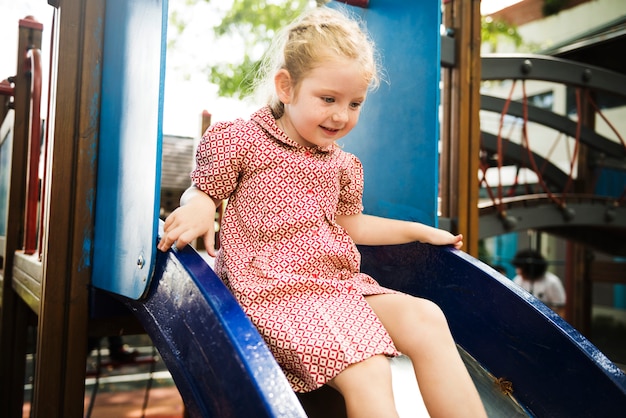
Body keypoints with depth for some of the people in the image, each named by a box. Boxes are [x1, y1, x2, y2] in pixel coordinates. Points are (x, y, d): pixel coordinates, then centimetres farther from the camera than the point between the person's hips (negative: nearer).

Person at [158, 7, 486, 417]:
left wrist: (420, 231, 25)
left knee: (425, 318, -16)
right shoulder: (244, 139, -1)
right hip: (275, 289, -6)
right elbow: (203, 191, 5)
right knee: (367, 370, -27)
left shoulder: (339, 163, 16)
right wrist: (197, 209, -21)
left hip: (339, 285, 6)